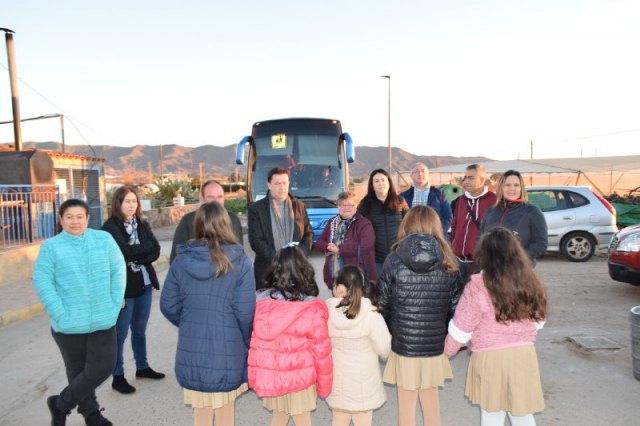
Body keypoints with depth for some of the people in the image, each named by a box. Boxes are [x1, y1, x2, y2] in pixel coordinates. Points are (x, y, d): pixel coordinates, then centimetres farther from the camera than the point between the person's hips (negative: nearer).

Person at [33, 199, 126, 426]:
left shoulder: (104, 239, 1)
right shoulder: (50, 246, -3)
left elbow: (118, 271, 3)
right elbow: (42, 282, -8)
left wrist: (115, 305, -3)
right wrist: (61, 315, -15)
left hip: (103, 320, 2)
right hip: (70, 324, -1)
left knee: (102, 367, 1)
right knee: (78, 371, 12)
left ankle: (60, 404, 25)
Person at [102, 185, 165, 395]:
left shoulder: (142, 225, 8)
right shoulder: (110, 227, -9)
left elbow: (155, 251, -1)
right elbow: (125, 251, -22)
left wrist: (136, 258, -16)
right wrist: (145, 248, -9)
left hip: (144, 284, 6)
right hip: (123, 286, -5)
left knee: (140, 329, 18)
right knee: (121, 332, 5)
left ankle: (142, 367, 32)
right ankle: (118, 377, 17)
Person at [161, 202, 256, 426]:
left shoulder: (182, 260, -5)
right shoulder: (239, 262, -14)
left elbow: (168, 305, 0)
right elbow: (245, 311, -16)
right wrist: (247, 344, 2)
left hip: (192, 350, 2)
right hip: (228, 349, -2)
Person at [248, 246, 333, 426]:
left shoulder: (261, 304, -12)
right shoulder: (312, 310, -20)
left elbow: (254, 346, -3)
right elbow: (321, 351, -11)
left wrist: (254, 377, 11)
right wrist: (324, 384, 4)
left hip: (270, 377, 3)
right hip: (300, 378, -3)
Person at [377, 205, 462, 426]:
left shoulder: (394, 261, -12)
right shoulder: (448, 263, -6)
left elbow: (383, 304, -7)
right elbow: (455, 308, -1)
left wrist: (387, 336, 9)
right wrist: (444, 337, 13)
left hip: (403, 345, -2)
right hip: (435, 346, 3)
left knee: (406, 404, 14)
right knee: (430, 399, 23)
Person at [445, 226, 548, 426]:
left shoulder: (478, 286, -16)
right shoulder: (530, 282, -2)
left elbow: (461, 329, -8)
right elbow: (538, 322, 12)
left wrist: (447, 350, 9)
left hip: (489, 358, -4)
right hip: (524, 356, 4)